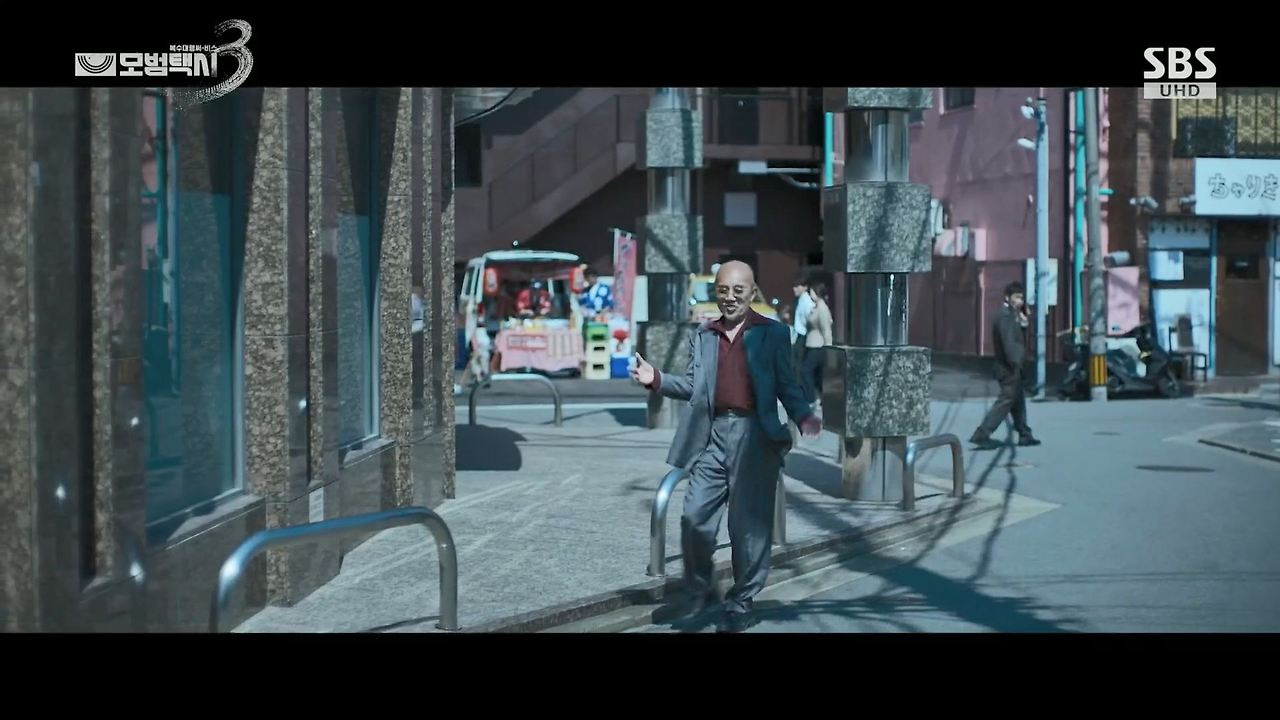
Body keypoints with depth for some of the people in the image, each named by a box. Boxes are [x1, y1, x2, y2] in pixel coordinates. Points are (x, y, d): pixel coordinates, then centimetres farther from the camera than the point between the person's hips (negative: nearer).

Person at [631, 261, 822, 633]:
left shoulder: (773, 333, 4)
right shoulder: (702, 335, 14)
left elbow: (786, 385, 4)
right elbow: (693, 386, 12)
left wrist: (802, 416, -14)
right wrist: (657, 379, -3)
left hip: (755, 435, -3)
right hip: (714, 434, 3)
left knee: (748, 523, 1)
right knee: (695, 517, 1)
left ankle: (741, 602, 13)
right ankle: (697, 592, 20)